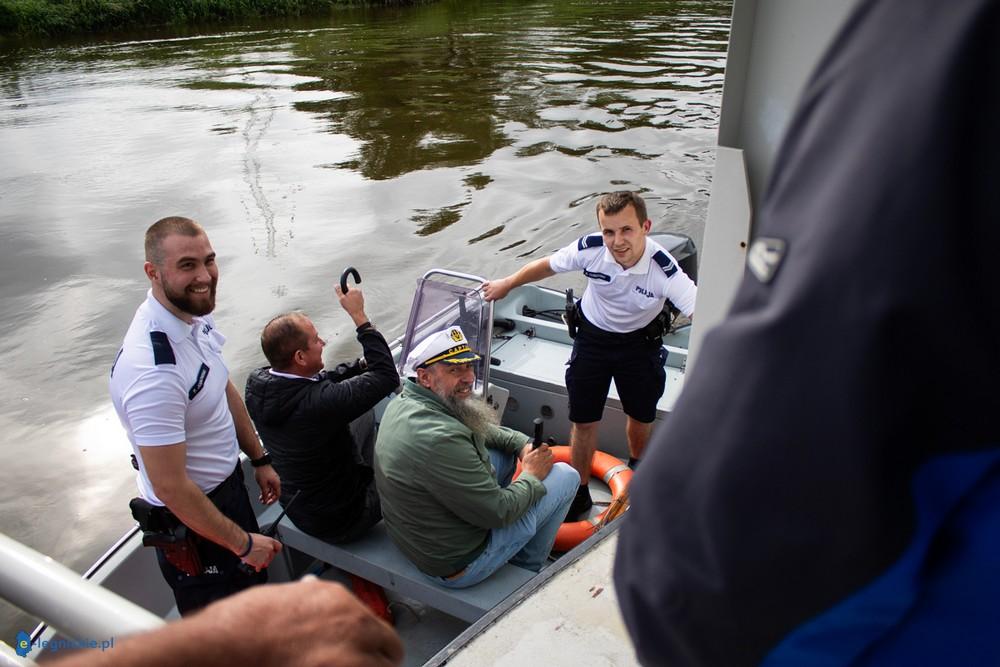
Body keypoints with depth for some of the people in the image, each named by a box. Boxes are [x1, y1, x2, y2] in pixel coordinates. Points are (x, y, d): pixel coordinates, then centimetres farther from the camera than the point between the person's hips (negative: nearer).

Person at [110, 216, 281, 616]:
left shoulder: (195, 312, -7)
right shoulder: (154, 370, -36)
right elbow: (171, 488, -29)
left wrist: (259, 459, 14)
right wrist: (243, 543, -19)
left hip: (227, 484, 9)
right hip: (191, 517, -8)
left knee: (252, 585, 30)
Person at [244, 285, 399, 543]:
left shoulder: (256, 384, -14)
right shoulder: (320, 403, -38)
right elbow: (387, 377, -28)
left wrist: (362, 365, -5)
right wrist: (359, 316, -25)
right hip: (339, 522, -7)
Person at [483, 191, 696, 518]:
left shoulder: (664, 269, -33)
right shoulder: (590, 249, -27)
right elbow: (546, 265, -9)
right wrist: (507, 284, 6)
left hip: (640, 342, 0)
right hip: (593, 336, 1)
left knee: (641, 415, 18)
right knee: (583, 420, 6)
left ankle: (636, 466, 52)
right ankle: (580, 492, 26)